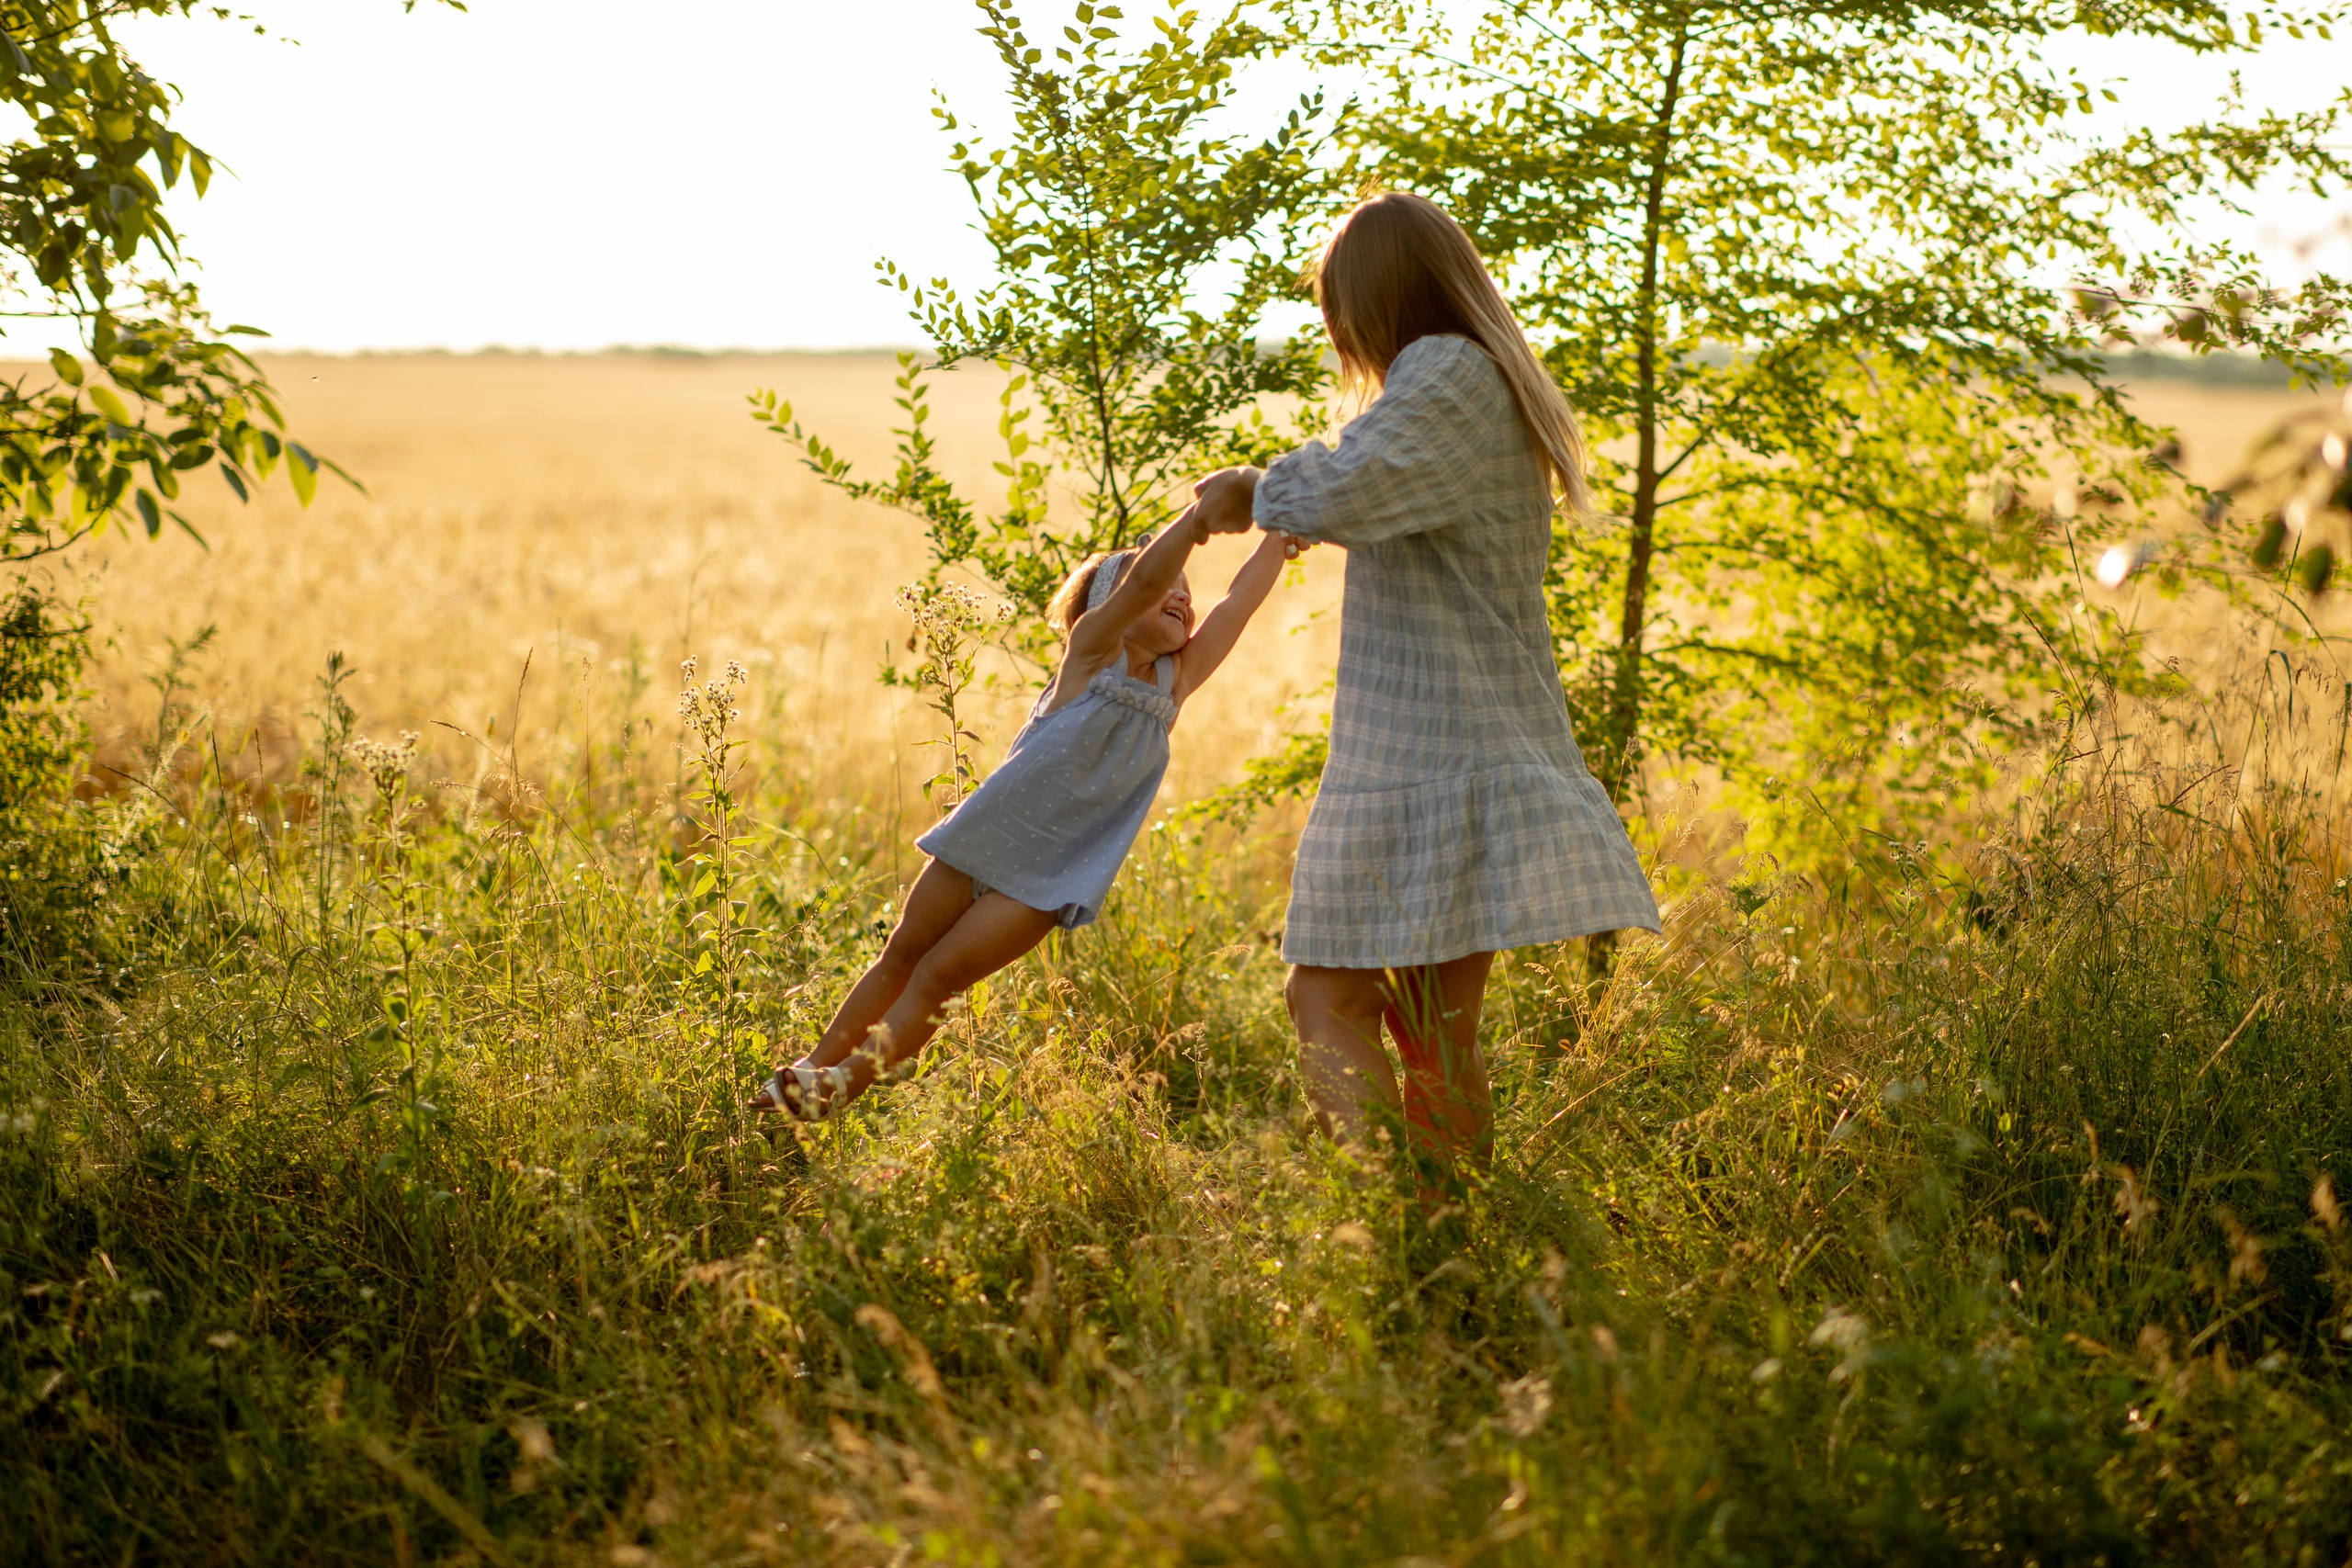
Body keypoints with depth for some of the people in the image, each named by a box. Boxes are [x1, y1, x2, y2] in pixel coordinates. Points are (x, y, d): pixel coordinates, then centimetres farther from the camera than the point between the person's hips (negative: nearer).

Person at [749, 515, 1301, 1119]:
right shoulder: (1092, 651, -7)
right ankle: (813, 1067, 25)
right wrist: (1206, 508, -26)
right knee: (902, 956, 11)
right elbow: (1145, 577, -23)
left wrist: (1282, 530, -2)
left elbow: (1239, 601, 1)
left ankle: (841, 1088, 6)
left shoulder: (1176, 683, 4)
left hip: (1050, 877, 2)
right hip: (986, 836, -2)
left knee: (938, 978, -2)